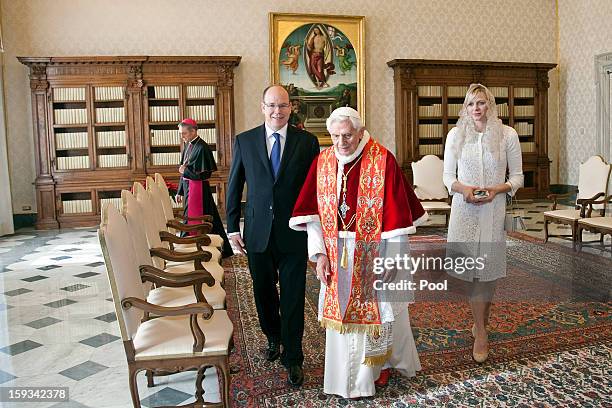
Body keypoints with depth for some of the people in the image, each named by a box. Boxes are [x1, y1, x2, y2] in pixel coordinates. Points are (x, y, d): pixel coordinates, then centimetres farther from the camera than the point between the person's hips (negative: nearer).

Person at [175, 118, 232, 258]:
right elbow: (183, 169, 14)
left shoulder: (201, 148, -18)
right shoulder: (188, 145, 8)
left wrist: (185, 171, -10)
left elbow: (204, 174, -20)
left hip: (198, 188, -9)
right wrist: (180, 191, 16)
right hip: (188, 186, 9)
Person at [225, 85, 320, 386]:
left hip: (294, 234, -2)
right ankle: (273, 338, 44)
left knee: (293, 298, 5)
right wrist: (232, 228, 2)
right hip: (258, 233, 2)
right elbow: (234, 187, 6)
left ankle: (293, 358, 21)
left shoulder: (307, 142, -1)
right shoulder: (244, 141, 2)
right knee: (264, 294, 18)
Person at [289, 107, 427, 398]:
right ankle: (347, 375, 35)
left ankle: (383, 362, 39)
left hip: (374, 253, -3)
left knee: (379, 309, 12)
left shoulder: (383, 161, -13)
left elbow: (397, 214, -13)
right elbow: (312, 213, -1)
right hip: (337, 255, 4)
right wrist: (319, 253, -8)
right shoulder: (322, 162, -1)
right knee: (340, 311, 14)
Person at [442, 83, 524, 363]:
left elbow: (517, 177, 4)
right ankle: (481, 332, 10)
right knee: (471, 267, -1)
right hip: (464, 208, 1)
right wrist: (463, 188, -14)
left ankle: (481, 325, 24)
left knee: (488, 268, 5)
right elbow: (448, 176, 7)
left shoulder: (507, 135, 1)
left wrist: (497, 189, -15)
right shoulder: (455, 135, 4)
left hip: (494, 209, 0)